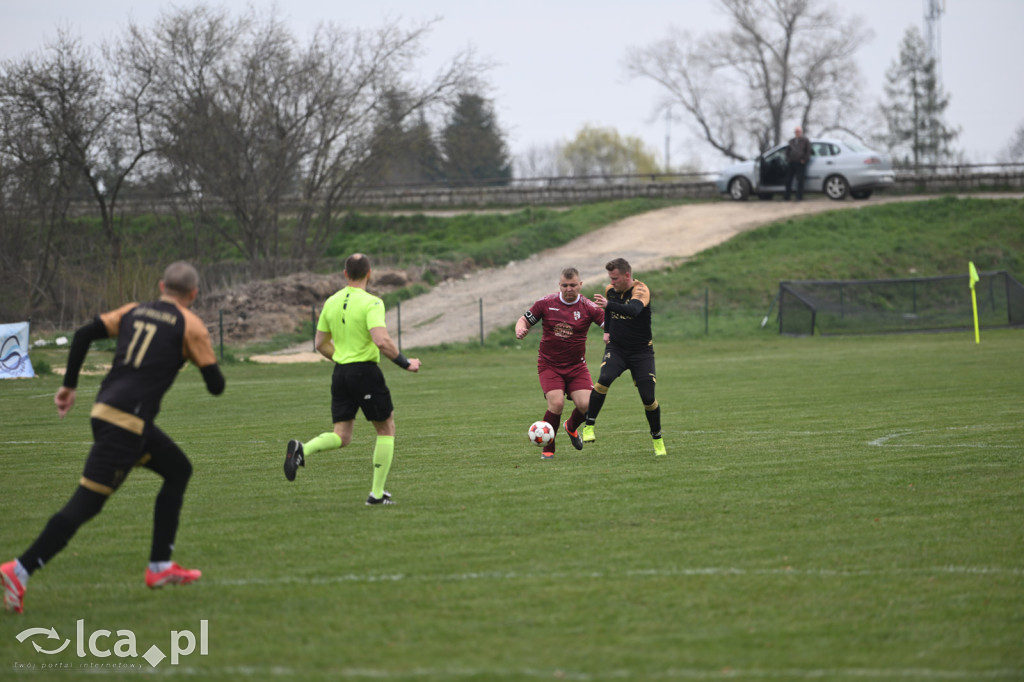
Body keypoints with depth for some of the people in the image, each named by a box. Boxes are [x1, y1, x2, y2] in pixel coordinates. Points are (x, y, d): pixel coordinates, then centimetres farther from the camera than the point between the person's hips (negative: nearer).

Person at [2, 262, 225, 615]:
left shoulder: (134, 311, 17)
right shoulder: (190, 325, 1)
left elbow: (83, 334, 8)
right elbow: (216, 385, 2)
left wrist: (69, 384, 15)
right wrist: (209, 363, 25)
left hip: (105, 410, 8)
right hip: (126, 421, -8)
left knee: (178, 470, 21)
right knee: (86, 503, -9)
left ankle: (160, 566, 20)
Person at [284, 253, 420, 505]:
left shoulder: (331, 302, 8)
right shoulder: (371, 303, -12)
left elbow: (321, 344, 14)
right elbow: (382, 341, -24)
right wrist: (405, 363, -11)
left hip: (340, 371, 6)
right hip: (366, 371, -6)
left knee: (341, 437, 9)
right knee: (386, 429, 11)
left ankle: (302, 449, -20)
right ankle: (377, 493, 9)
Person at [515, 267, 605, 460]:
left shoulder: (588, 308, -5)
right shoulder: (545, 303, -3)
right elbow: (524, 320, 7)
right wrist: (520, 330, -16)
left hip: (576, 366, 1)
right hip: (549, 365, -1)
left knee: (586, 404, -14)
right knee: (556, 403, -21)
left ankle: (571, 427, 24)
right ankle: (548, 449, -2)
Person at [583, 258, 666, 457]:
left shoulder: (640, 290, -18)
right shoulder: (610, 290, 2)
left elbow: (633, 310, -41)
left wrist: (608, 305, -53)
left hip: (641, 351, -3)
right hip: (616, 348, 3)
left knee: (648, 398, -6)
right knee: (604, 379, -26)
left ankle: (657, 439, 15)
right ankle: (589, 425, -20)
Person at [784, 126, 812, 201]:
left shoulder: (805, 141, 3)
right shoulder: (791, 141, 17)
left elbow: (808, 152, 0)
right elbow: (788, 151, 22)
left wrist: (804, 160, -7)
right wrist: (788, 159, 8)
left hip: (800, 163, -5)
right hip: (791, 163, 5)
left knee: (800, 181, -6)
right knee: (788, 180, 3)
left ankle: (799, 197, -4)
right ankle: (786, 197, 8)